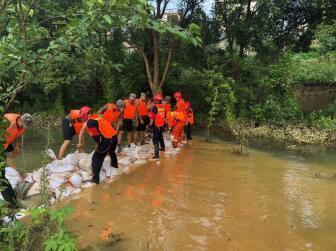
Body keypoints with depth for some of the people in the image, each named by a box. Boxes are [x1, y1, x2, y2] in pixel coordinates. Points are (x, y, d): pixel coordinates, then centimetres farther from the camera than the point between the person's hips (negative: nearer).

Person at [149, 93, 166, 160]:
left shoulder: (155, 107, -16)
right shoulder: (163, 106, 2)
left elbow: (152, 117, -18)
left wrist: (150, 124, -6)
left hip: (156, 125, -7)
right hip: (162, 125, 7)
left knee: (155, 140, -9)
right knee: (160, 137, 29)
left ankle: (156, 155, -17)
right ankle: (162, 147, 50)